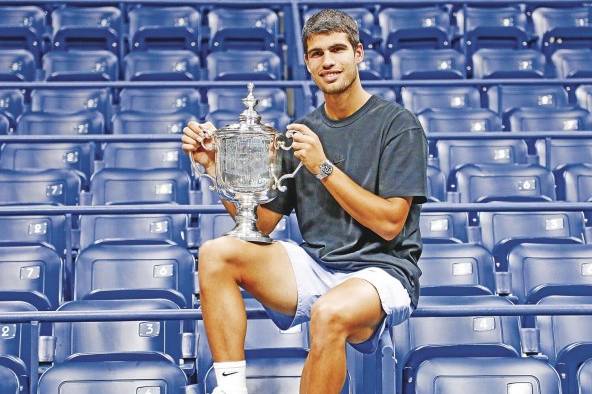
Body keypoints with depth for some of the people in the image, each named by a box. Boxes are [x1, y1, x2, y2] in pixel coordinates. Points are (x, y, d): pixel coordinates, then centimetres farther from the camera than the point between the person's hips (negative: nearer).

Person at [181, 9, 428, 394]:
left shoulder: (398, 123, -4)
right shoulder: (301, 132, 10)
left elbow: (389, 223, -12)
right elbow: (260, 223, 9)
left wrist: (323, 166, -15)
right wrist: (215, 163, -3)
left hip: (381, 270, -5)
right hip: (316, 266, 5)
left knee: (330, 312, -38)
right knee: (216, 252, -15)